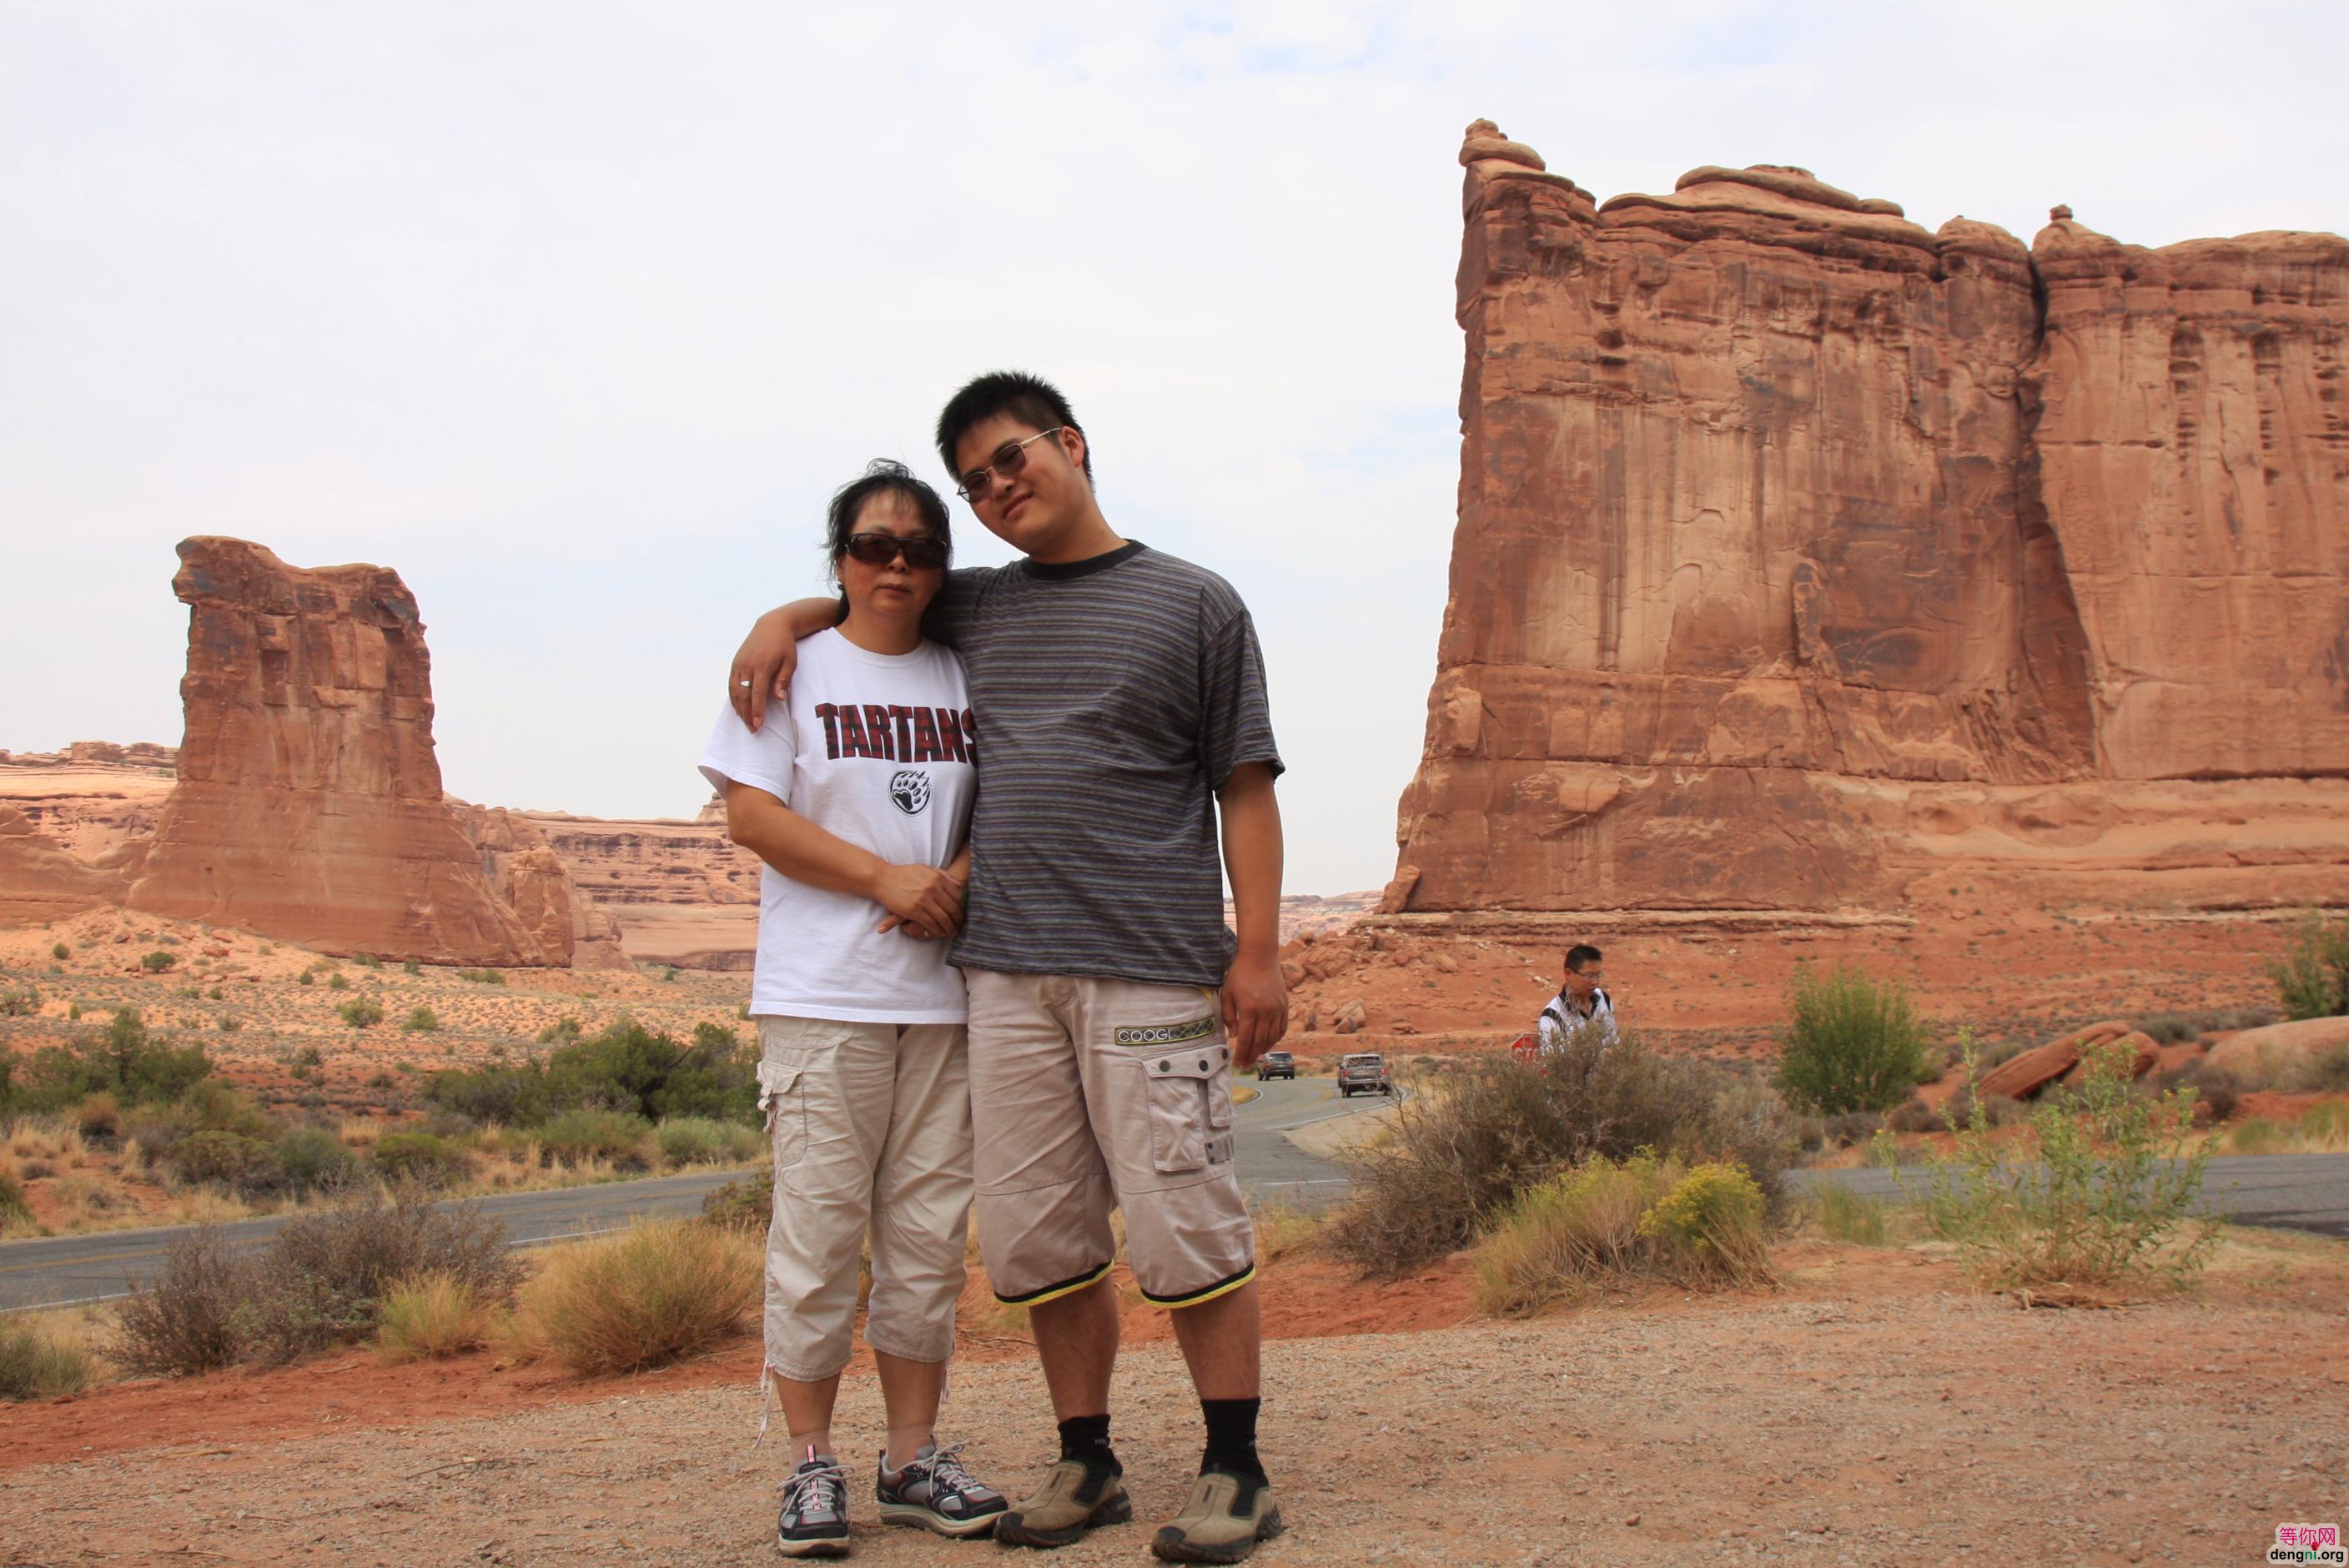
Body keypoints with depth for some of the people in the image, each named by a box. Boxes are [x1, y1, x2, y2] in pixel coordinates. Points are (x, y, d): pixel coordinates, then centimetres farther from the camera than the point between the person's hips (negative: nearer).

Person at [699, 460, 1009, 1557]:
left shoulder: (964, 678, 13)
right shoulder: (791, 667, 3)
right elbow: (752, 817, -5)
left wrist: (957, 883, -6)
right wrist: (889, 877, -12)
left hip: (944, 994, 4)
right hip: (821, 997, -4)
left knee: (929, 1233, 7)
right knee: (819, 1228, -4)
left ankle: (914, 1457, 17)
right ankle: (812, 1466, 7)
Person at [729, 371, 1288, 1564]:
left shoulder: (1193, 605, 6)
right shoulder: (977, 610, 18)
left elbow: (1245, 790, 3)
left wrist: (1258, 952, -5)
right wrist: (784, 619, 14)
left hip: (1150, 971, -4)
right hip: (1006, 974, 5)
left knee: (1183, 1227, -5)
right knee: (1037, 1238, 6)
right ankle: (1085, 1464, 19)